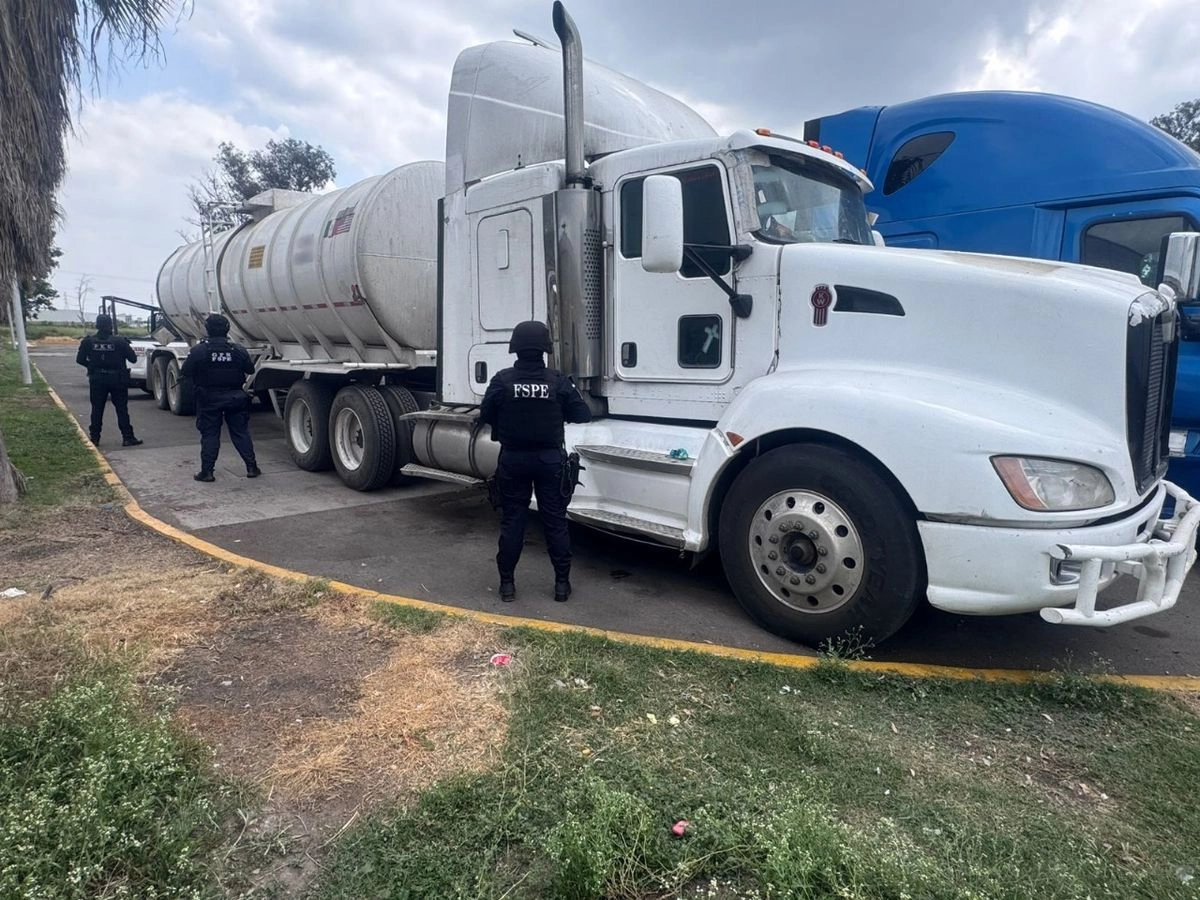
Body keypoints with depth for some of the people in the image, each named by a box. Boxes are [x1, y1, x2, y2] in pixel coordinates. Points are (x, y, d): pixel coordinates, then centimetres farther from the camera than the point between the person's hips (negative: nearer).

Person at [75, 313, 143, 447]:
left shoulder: (88, 341, -3)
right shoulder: (119, 341, -10)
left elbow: (80, 359, 0)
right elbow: (133, 358, -6)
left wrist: (92, 365, 18)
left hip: (97, 379, 2)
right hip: (117, 379, -2)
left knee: (97, 409, 11)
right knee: (121, 409, 2)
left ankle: (94, 437, 13)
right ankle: (127, 437, 1)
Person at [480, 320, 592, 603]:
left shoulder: (502, 380, -9)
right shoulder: (558, 381, -9)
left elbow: (486, 416, -2)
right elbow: (583, 415, -5)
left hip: (513, 460, 1)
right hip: (549, 460, 0)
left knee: (512, 521, 9)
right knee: (555, 521, 8)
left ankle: (507, 583, 14)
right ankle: (562, 582, 13)